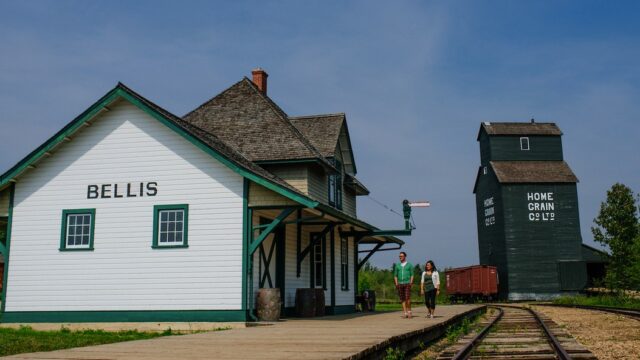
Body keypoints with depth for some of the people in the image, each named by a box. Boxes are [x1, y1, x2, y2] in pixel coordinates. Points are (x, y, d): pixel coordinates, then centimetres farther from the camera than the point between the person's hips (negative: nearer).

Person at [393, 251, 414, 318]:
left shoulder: (409, 265, 6)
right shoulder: (397, 265, 13)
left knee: (407, 298, -14)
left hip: (407, 283, -3)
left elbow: (412, 275, 4)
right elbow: (395, 275, 13)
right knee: (402, 299, 2)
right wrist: (396, 283, 0)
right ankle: (405, 313, 5)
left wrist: (411, 282, -9)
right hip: (400, 284, 3)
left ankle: (409, 311, 1)